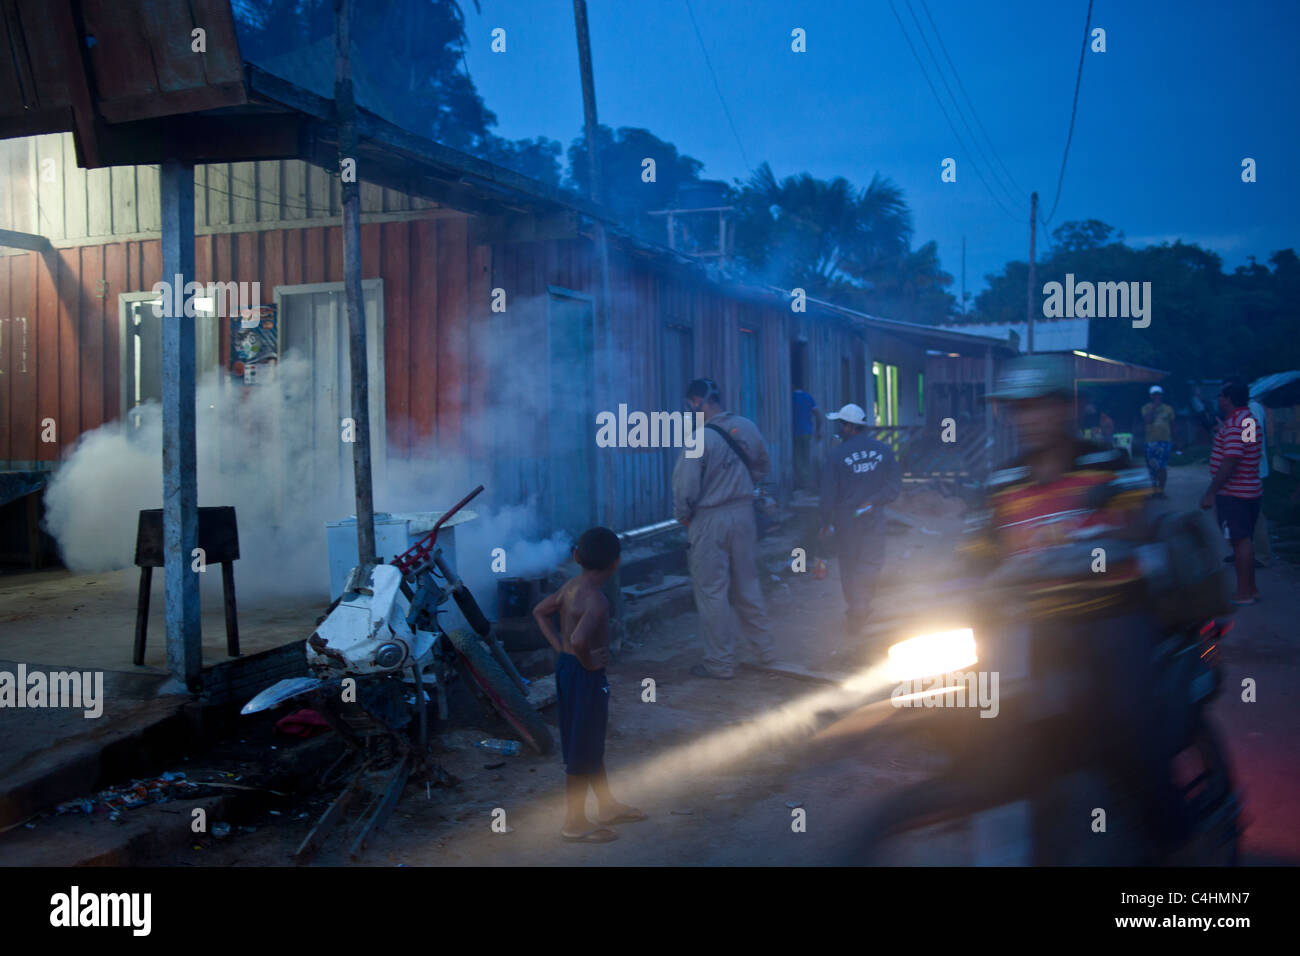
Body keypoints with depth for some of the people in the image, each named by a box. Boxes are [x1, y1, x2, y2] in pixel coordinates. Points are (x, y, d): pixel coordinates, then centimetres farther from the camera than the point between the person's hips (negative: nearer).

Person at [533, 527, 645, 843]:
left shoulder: (570, 586, 1)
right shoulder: (596, 601, -26)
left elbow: (540, 611, 15)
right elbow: (579, 639, -41)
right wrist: (588, 661, -21)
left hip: (566, 667, 10)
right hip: (585, 676, -10)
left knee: (593, 742, 23)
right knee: (582, 750, 4)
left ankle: (607, 806, 39)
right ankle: (575, 823, 17)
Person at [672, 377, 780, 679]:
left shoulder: (700, 439, -20)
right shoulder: (747, 428, 0)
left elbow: (685, 488, -19)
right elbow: (763, 467, 14)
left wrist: (682, 516, -1)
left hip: (710, 521, -6)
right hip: (744, 515, 6)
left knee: (712, 593, 5)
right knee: (747, 587, 18)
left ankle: (720, 663, 12)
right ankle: (765, 651, 25)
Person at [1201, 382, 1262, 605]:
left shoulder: (1234, 424, -20)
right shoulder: (1249, 421, 14)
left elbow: (1230, 463, -25)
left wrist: (1210, 493, -21)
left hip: (1234, 494, -10)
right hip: (1250, 491, 10)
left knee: (1240, 541, -5)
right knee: (1244, 541, 16)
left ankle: (1244, 593, 0)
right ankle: (1250, 589, 24)